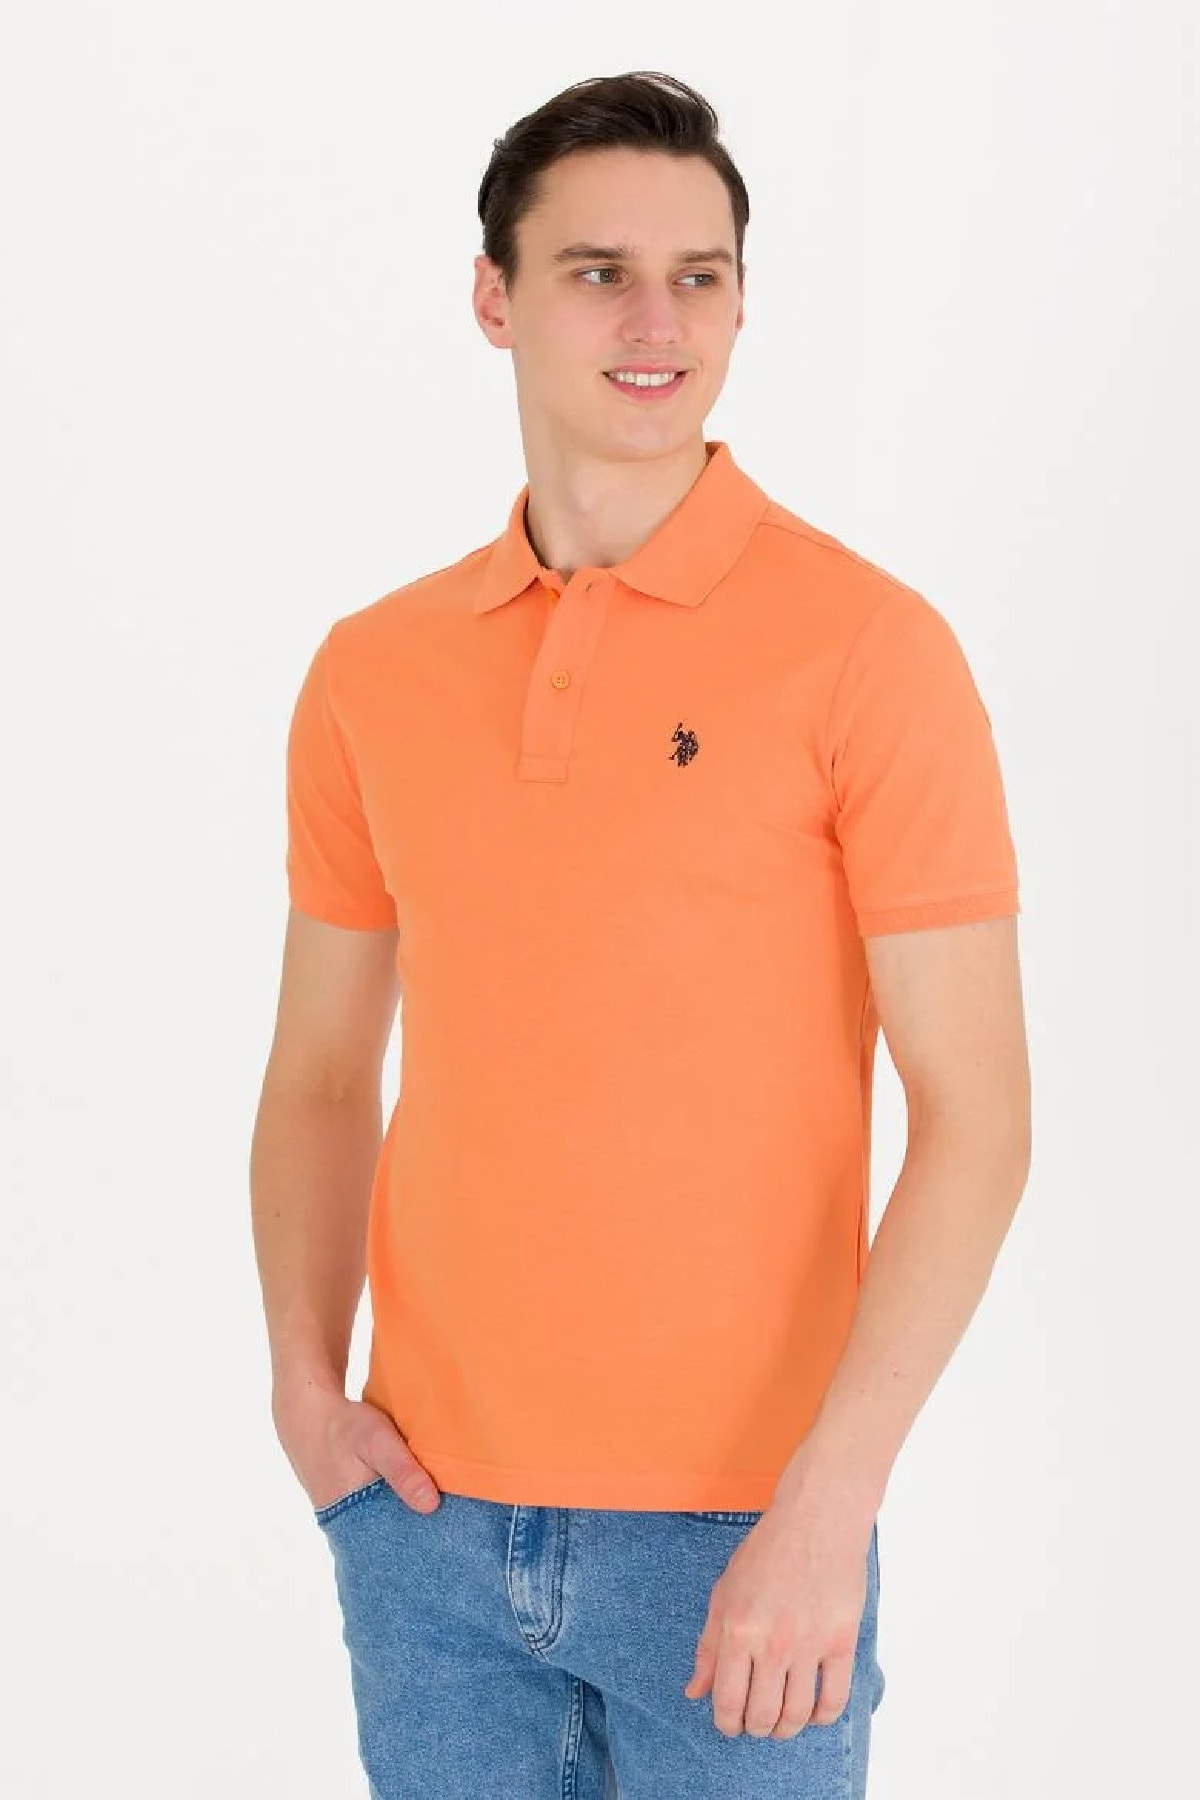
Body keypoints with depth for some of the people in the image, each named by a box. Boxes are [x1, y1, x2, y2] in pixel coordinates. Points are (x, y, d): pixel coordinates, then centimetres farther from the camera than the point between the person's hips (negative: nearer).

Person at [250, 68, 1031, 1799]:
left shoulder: (865, 647, -9)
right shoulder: (374, 671, 5)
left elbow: (974, 1113, -11)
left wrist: (828, 1509, -17)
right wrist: (306, 1380, -2)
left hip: (739, 1533, -3)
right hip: (428, 1518, 4)